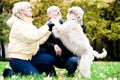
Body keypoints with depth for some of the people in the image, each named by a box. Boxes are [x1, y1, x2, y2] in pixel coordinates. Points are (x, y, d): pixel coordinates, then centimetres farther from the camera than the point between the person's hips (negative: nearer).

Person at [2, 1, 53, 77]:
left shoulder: (28, 24, 20)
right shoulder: (18, 24, -10)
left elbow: (39, 41, 13)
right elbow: (31, 37, -26)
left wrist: (49, 30, 2)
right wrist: (47, 27, -23)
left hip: (27, 58, 9)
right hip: (17, 59, -9)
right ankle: (11, 73, -4)